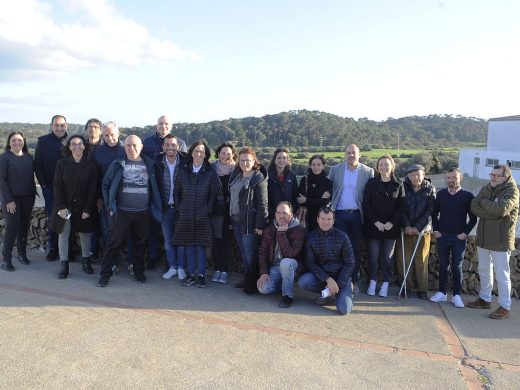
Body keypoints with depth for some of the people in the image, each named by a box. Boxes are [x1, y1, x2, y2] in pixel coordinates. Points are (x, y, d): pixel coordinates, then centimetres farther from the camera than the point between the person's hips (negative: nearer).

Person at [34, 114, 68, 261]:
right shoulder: (43, 141, 3)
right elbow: (37, 165, 2)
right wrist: (43, 184, -3)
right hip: (50, 187, 0)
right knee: (52, 218, 2)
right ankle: (52, 248, 14)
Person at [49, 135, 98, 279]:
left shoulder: (91, 166, -3)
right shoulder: (62, 164, -2)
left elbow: (92, 189, -5)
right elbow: (57, 187, -4)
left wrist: (87, 209, -10)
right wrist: (61, 207, -13)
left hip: (83, 207, 0)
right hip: (65, 207, 0)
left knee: (84, 234, 10)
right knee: (64, 233, 3)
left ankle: (86, 261, 24)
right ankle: (64, 265, 11)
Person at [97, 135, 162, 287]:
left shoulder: (149, 165, 5)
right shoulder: (117, 165, 0)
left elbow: (154, 188, 11)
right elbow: (105, 185, 6)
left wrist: (155, 208, 6)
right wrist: (110, 206, 1)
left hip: (143, 213, 2)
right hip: (122, 212, -1)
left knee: (140, 243, 12)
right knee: (114, 243, 1)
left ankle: (139, 271, 27)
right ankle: (105, 274, 11)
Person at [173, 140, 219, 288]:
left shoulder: (210, 173, 0)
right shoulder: (183, 171, 5)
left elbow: (213, 194, 1)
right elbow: (176, 192, 9)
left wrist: (208, 210, -4)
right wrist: (179, 209, 3)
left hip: (203, 217, -2)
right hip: (185, 216, 2)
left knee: (201, 246, 1)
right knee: (189, 246, 8)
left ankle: (201, 275, 11)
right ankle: (191, 275, 18)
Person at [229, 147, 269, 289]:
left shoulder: (259, 179, -11)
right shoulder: (236, 175, 12)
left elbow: (262, 204, -14)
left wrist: (260, 224, -17)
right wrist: (231, 217, 14)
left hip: (249, 222, -7)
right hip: (236, 220, 7)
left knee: (250, 253, -3)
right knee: (243, 251, 14)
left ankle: (252, 280, 8)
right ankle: (246, 277, 24)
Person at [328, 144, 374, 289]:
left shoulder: (368, 172, 3)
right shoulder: (335, 170, 6)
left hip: (357, 215, 0)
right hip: (339, 214, 0)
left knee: (355, 249, 8)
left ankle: (354, 280, 17)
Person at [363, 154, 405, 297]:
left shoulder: (398, 185, 4)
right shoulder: (371, 183, 3)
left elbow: (401, 207, 1)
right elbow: (366, 204, -2)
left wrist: (391, 223, -11)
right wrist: (376, 222, -11)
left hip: (391, 227, 0)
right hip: (373, 226, 0)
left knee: (388, 257, 4)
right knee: (373, 256, 3)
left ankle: (385, 285, 14)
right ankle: (372, 283, 15)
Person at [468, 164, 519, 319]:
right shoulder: (486, 189, 7)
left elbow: (502, 208, -28)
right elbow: (474, 207, -7)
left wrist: (483, 202, -13)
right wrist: (495, 213, -19)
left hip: (500, 241, -6)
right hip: (483, 238, 7)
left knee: (502, 275, 1)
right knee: (484, 271, 18)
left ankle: (505, 307, 12)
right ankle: (484, 299, 33)